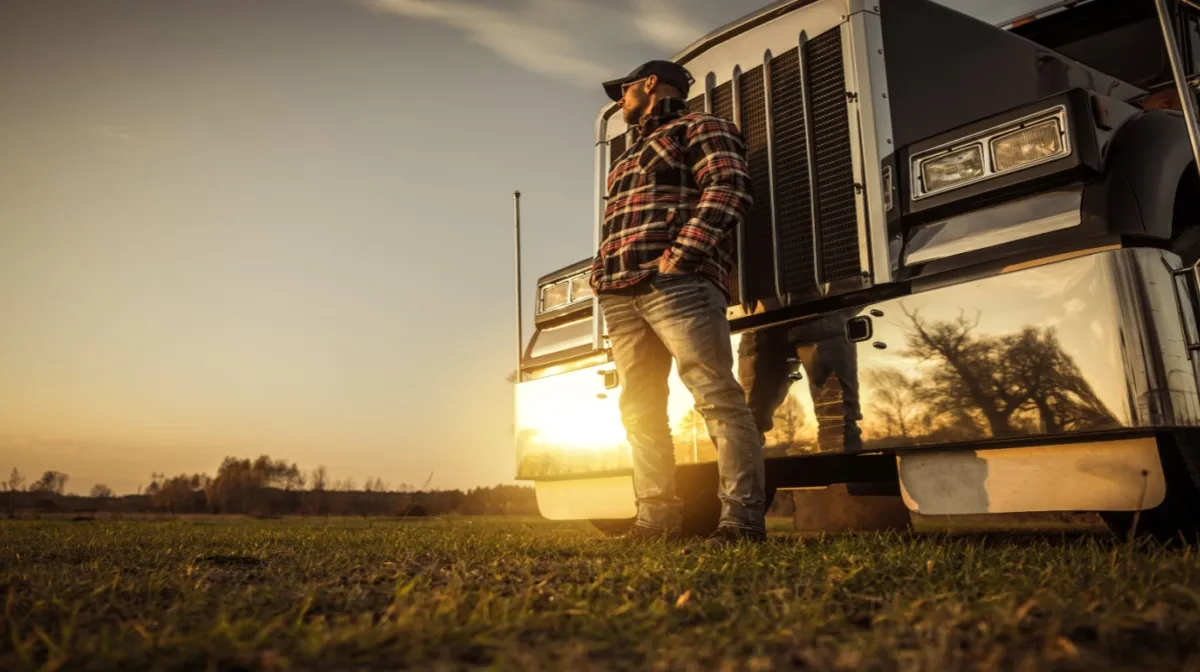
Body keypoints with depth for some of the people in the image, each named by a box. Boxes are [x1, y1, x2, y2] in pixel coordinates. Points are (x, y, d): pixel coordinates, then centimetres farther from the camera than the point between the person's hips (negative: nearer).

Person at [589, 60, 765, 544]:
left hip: (678, 284, -9)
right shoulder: (631, 154, 33)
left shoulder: (699, 128, 8)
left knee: (716, 396, -13)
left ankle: (743, 517, -13)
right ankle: (656, 517, 8)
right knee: (639, 408, 4)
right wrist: (600, 272, 12)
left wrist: (682, 252, -20)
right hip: (620, 294, 9)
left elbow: (729, 188, -8)